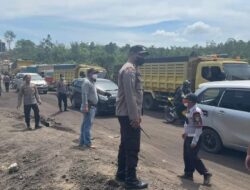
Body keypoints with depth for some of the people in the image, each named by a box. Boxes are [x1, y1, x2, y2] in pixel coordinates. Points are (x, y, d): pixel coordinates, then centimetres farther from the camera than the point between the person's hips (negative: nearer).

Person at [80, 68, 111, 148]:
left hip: (92, 106, 11)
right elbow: (84, 94, -22)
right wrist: (85, 106, -28)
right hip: (89, 107, -11)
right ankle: (87, 143, -9)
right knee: (88, 125, -11)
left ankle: (82, 142, 19)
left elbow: (96, 90, 36)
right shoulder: (86, 82, -13)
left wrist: (104, 93, 38)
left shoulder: (91, 82, 19)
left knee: (85, 124, 13)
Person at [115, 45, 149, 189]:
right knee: (133, 148, -4)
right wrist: (135, 116, -24)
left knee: (125, 145, 16)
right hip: (129, 115, -11)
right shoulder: (130, 69, -15)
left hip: (126, 114, 11)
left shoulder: (132, 68, 19)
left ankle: (121, 173, 27)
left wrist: (137, 114, 19)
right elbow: (129, 95, -23)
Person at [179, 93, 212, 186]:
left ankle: (206, 174, 7)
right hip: (188, 137, 9)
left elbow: (199, 128, -25)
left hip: (194, 138, -9)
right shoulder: (190, 110, 6)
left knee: (193, 157, -5)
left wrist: (194, 141, -25)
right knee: (187, 156, 14)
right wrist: (186, 133, 22)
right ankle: (188, 174, 27)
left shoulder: (196, 112, -24)